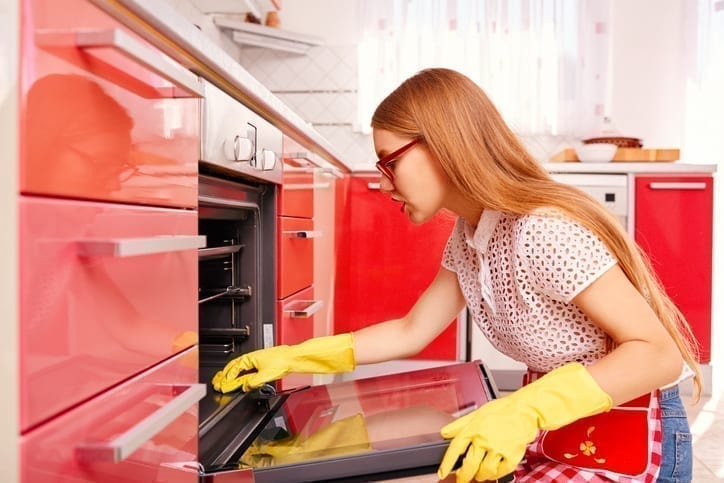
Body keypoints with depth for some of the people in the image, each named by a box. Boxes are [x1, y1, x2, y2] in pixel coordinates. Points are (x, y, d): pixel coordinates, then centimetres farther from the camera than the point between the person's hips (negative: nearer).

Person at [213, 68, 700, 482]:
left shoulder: (544, 232, -28)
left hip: (631, 442, -7)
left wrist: (526, 408, -39)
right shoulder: (468, 236, -1)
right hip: (555, 431, 7)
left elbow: (658, 353, -26)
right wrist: (290, 358, 1)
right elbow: (410, 333, 3)